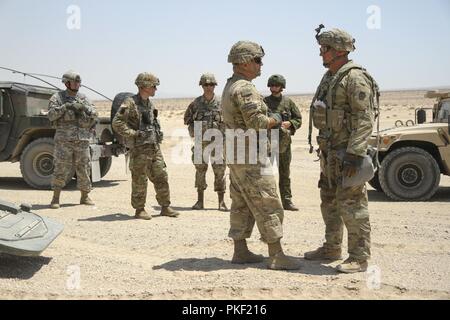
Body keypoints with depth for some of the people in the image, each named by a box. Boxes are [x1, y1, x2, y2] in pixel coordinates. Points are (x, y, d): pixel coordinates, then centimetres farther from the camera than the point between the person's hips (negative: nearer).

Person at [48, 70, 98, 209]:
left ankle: (85, 197, 18)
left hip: (82, 139, 3)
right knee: (61, 169, -4)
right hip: (64, 139, -3)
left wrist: (85, 107, -14)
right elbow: (51, 115, -10)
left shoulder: (83, 98, 11)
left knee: (83, 168, 7)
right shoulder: (57, 97, 2)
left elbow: (95, 115, 5)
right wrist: (65, 106, -22)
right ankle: (55, 199, 5)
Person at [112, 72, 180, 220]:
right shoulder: (130, 103, -11)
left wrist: (158, 134, 15)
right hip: (139, 148, -8)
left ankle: (165, 207, 17)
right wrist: (133, 134, -18)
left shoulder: (150, 104, 15)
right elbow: (117, 123, -17)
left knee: (161, 177, 8)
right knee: (139, 181, 1)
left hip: (154, 147, 8)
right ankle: (139, 210, 12)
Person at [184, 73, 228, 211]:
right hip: (200, 142, 2)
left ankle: (221, 202, 6)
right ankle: (200, 201, 17)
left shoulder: (221, 103, 0)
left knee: (219, 171, -1)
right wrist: (193, 129, 0)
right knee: (200, 170, 7)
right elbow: (187, 118, 14)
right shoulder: (196, 103, 3)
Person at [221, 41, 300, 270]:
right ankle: (276, 256, 0)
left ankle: (240, 252, 19)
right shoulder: (244, 88, -17)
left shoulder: (230, 86, 16)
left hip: (235, 156, 10)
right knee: (268, 205, -5)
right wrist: (276, 119, -6)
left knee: (242, 205, 13)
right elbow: (257, 122, -25)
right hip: (249, 157, -10)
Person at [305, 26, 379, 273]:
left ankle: (359, 258, 4)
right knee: (329, 201, 16)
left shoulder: (355, 78, -15)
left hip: (347, 151, -10)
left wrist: (354, 155, -26)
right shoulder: (329, 77, 15)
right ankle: (331, 248, 28)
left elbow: (365, 119, -21)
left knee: (351, 203, -6)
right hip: (330, 151, 10)